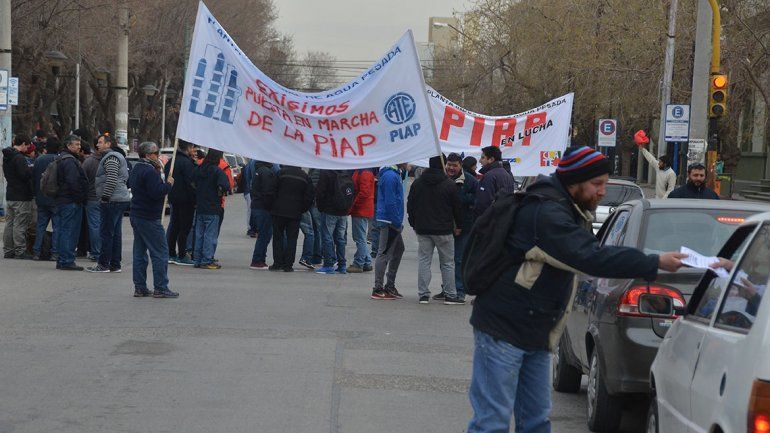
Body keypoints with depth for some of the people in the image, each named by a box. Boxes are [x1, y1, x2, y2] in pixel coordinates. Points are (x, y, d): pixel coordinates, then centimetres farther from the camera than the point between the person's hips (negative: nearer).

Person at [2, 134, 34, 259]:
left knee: (10, 224, 12)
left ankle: (8, 250, 16)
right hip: (21, 196, -9)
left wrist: (28, 168, 10)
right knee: (20, 225, -5)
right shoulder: (19, 158, -17)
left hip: (10, 195, 9)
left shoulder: (6, 156, 13)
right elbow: (25, 175, -23)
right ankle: (20, 251, -3)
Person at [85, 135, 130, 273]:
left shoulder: (111, 157, -11)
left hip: (112, 201, -10)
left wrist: (105, 197, -18)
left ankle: (104, 264, -4)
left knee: (106, 233, -6)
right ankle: (115, 265, 11)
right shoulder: (117, 156, 21)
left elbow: (112, 179, -21)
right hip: (121, 199, 10)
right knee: (116, 233, 10)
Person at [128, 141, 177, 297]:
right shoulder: (149, 171, -18)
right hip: (149, 218, -10)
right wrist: (168, 184, -10)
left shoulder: (136, 169, 14)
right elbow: (157, 192, -26)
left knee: (140, 252, 11)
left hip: (136, 215, 10)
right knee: (160, 252, -5)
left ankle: (140, 287, 12)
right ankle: (160, 288, -6)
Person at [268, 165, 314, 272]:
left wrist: (272, 206, 5)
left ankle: (278, 263, 5)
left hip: (279, 211, -1)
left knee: (278, 237, 8)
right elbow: (309, 196, 3)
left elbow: (274, 190, -6)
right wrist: (302, 210, 13)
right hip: (295, 213, 1)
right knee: (292, 238, 5)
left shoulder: (282, 172, -5)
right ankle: (288, 265, 1)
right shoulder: (305, 176, 2)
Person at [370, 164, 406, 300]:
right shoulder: (390, 176, -17)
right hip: (390, 222, -10)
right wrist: (398, 223, -18)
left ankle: (390, 285, 24)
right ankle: (378, 290, -1)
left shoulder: (394, 174, 14)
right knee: (384, 253, -5)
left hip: (393, 222, 10)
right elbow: (390, 202, -21)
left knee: (398, 249, 17)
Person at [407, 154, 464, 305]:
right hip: (443, 230, -3)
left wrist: (414, 224, 19)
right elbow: (457, 207, -3)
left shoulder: (417, 183, 4)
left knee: (424, 261, 6)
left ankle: (423, 294, 2)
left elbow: (410, 206, 9)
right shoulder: (449, 184, -7)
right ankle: (450, 295, 6)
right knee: (447, 263, 5)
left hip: (422, 230, 3)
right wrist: (458, 226, 8)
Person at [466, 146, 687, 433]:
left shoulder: (569, 213, 13)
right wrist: (654, 263, -28)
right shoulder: (546, 213, -21)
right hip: (503, 330, -10)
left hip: (534, 333, 10)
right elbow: (591, 258, -29)